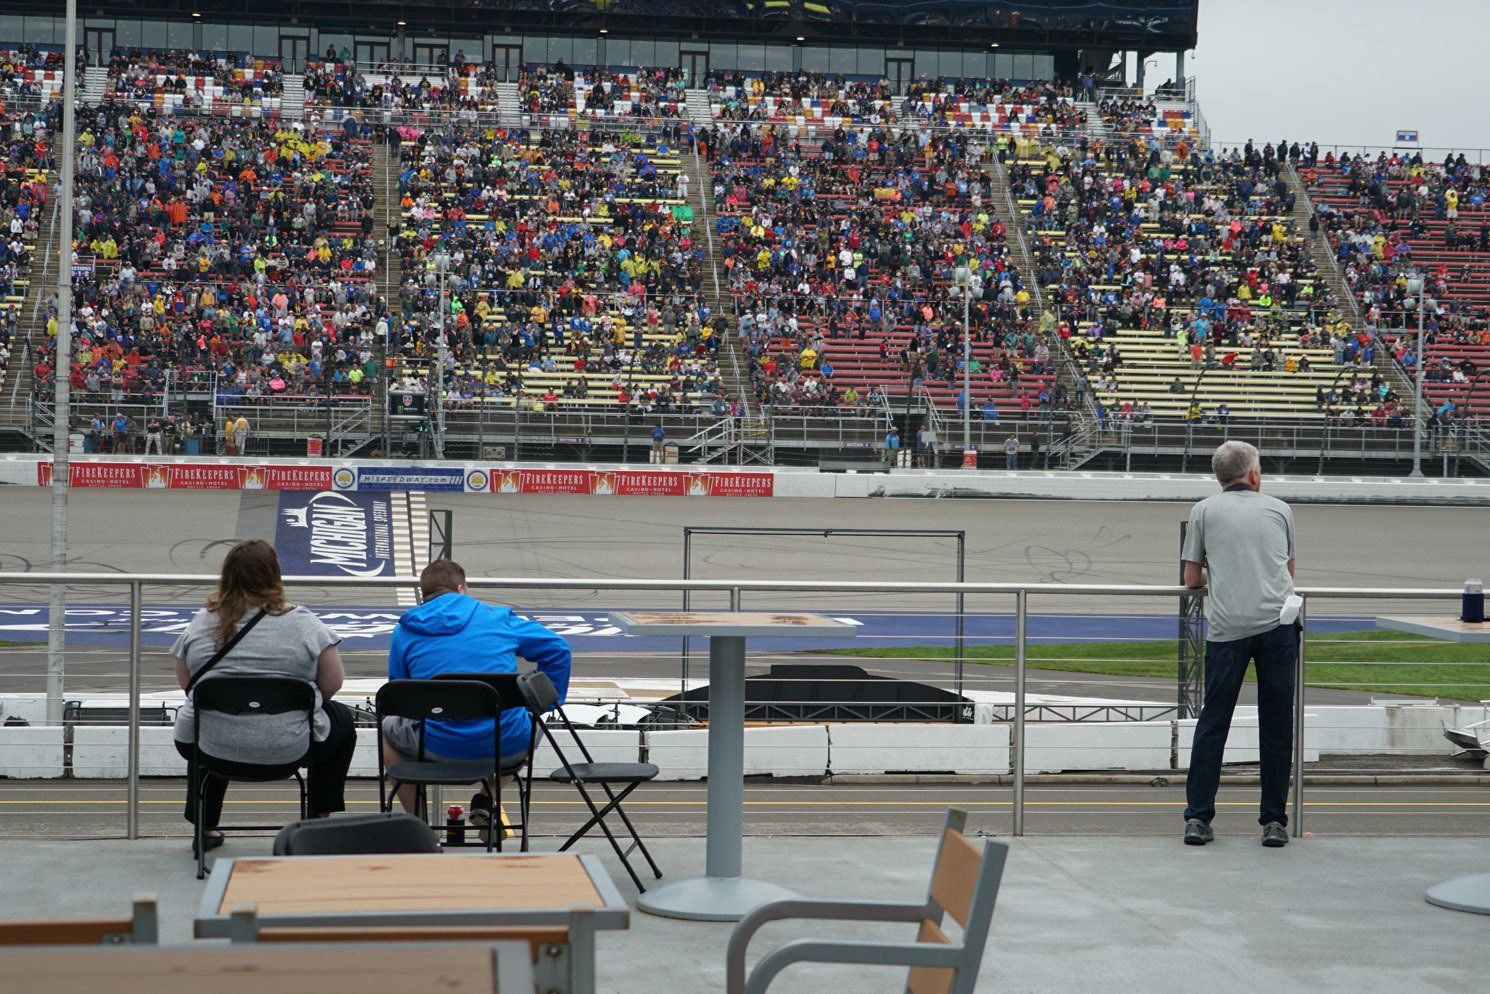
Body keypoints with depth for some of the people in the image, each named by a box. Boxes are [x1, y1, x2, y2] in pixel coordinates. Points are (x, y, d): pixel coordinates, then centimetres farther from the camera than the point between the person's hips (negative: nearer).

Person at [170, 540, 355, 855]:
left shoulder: (199, 624, 2)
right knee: (341, 718, 26)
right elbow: (332, 684, -3)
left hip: (211, 750, 3)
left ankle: (205, 828, 32)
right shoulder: (303, 623, -6)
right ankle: (321, 819, 26)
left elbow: (187, 685, 11)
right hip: (289, 750, -3)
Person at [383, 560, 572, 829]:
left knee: (389, 728, 31)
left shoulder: (404, 632, 9)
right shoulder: (497, 616, 10)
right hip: (510, 745, 1)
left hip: (442, 746, 0)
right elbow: (557, 648, 10)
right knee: (532, 725, 37)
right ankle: (486, 799, 23)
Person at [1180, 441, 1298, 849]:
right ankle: (1274, 821, 8)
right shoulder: (1279, 509, 17)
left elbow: (1192, 578, 13)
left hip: (1227, 628, -1)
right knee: (1276, 725, 5)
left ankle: (1198, 818, 4)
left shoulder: (1204, 510, 11)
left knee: (1212, 723, 5)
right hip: (1277, 625, 1)